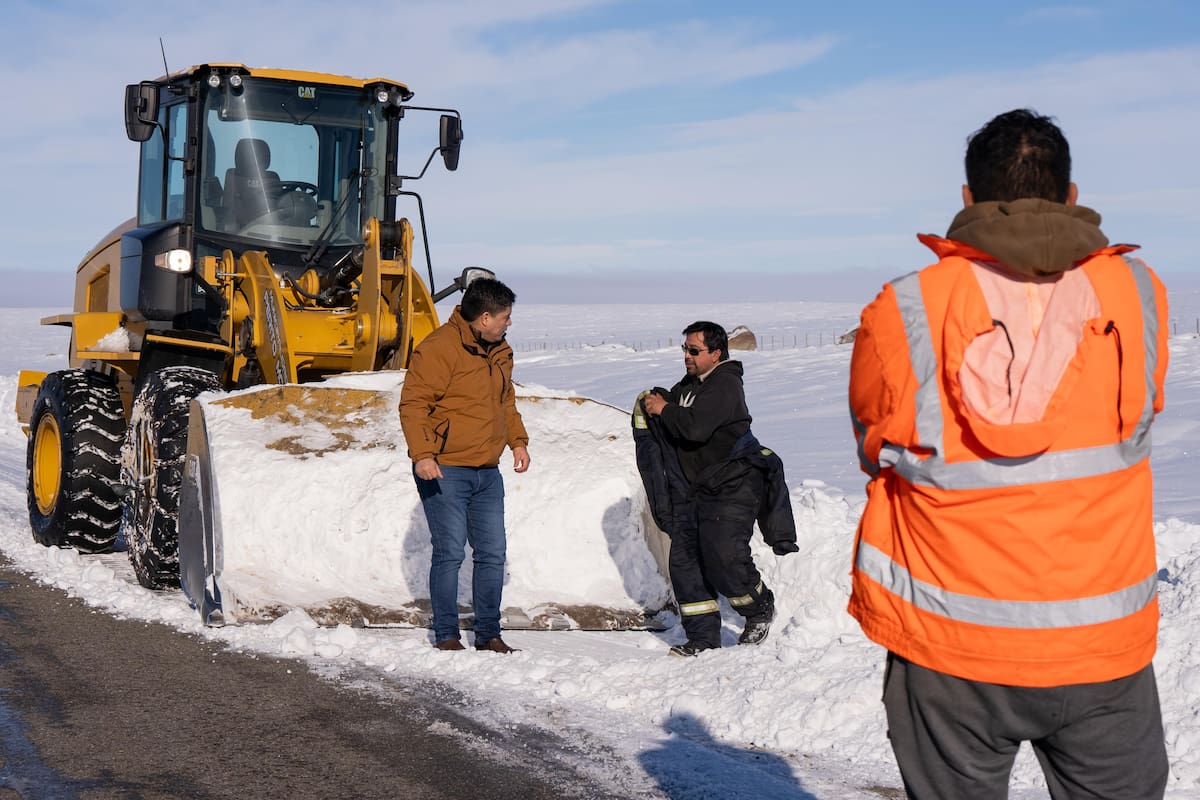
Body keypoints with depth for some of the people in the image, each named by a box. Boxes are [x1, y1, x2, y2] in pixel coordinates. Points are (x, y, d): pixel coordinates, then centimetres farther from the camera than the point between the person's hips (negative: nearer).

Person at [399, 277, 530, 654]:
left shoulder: (500, 352, 14)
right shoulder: (439, 348, -13)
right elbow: (413, 403, -16)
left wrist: (517, 440, 13)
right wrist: (422, 454, -23)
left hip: (487, 473, 8)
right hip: (444, 471, -8)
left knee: (492, 553, 7)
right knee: (450, 552, -5)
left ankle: (488, 633, 18)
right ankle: (446, 635, 7)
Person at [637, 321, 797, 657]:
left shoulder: (725, 384, -14)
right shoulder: (690, 384, 14)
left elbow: (695, 427, -25)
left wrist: (665, 410, -10)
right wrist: (654, 403, -1)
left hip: (733, 486, -9)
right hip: (695, 489, 9)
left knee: (724, 556, -17)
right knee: (685, 559, 1)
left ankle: (760, 608, 11)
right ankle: (703, 637, 8)